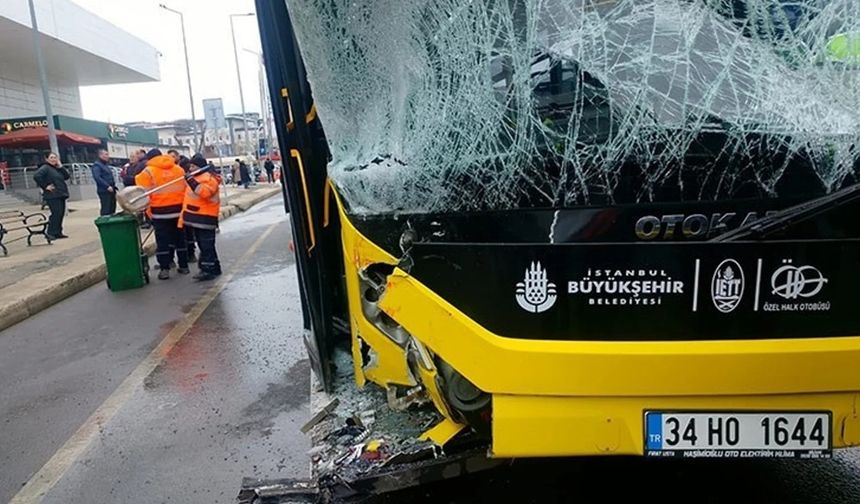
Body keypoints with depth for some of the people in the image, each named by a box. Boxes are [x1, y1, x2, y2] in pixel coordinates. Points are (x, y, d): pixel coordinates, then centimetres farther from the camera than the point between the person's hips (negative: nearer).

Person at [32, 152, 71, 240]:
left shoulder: (58, 168, 18)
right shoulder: (45, 168, -6)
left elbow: (67, 176, 7)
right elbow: (36, 176, -21)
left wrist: (60, 166, 0)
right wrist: (45, 186, -17)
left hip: (61, 195, 8)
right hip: (52, 195, -8)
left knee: (61, 214, 8)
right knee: (56, 213, -15)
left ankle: (58, 233, 15)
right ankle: (50, 233, -10)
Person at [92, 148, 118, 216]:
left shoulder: (106, 165, 21)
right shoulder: (97, 165, -7)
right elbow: (97, 177, -20)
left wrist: (114, 186, 15)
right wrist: (107, 186, -23)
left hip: (111, 190, 9)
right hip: (104, 191, -9)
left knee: (112, 209, 10)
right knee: (106, 210, -10)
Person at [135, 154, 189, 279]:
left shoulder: (148, 171, -3)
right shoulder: (179, 169, 9)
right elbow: (186, 189, 10)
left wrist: (149, 212, 2)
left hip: (160, 212, -4)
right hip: (178, 210, 4)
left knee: (162, 241, 3)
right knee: (180, 239, 13)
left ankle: (164, 269, 2)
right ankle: (183, 266, 18)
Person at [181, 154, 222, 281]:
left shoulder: (210, 177, -11)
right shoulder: (194, 176, 19)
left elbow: (205, 192, -29)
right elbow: (189, 197, 26)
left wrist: (192, 182, -32)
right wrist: (184, 215, 25)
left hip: (205, 217, -10)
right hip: (195, 217, 10)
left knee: (206, 245, -7)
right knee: (203, 244, 14)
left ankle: (208, 270, -4)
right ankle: (214, 268, 22)